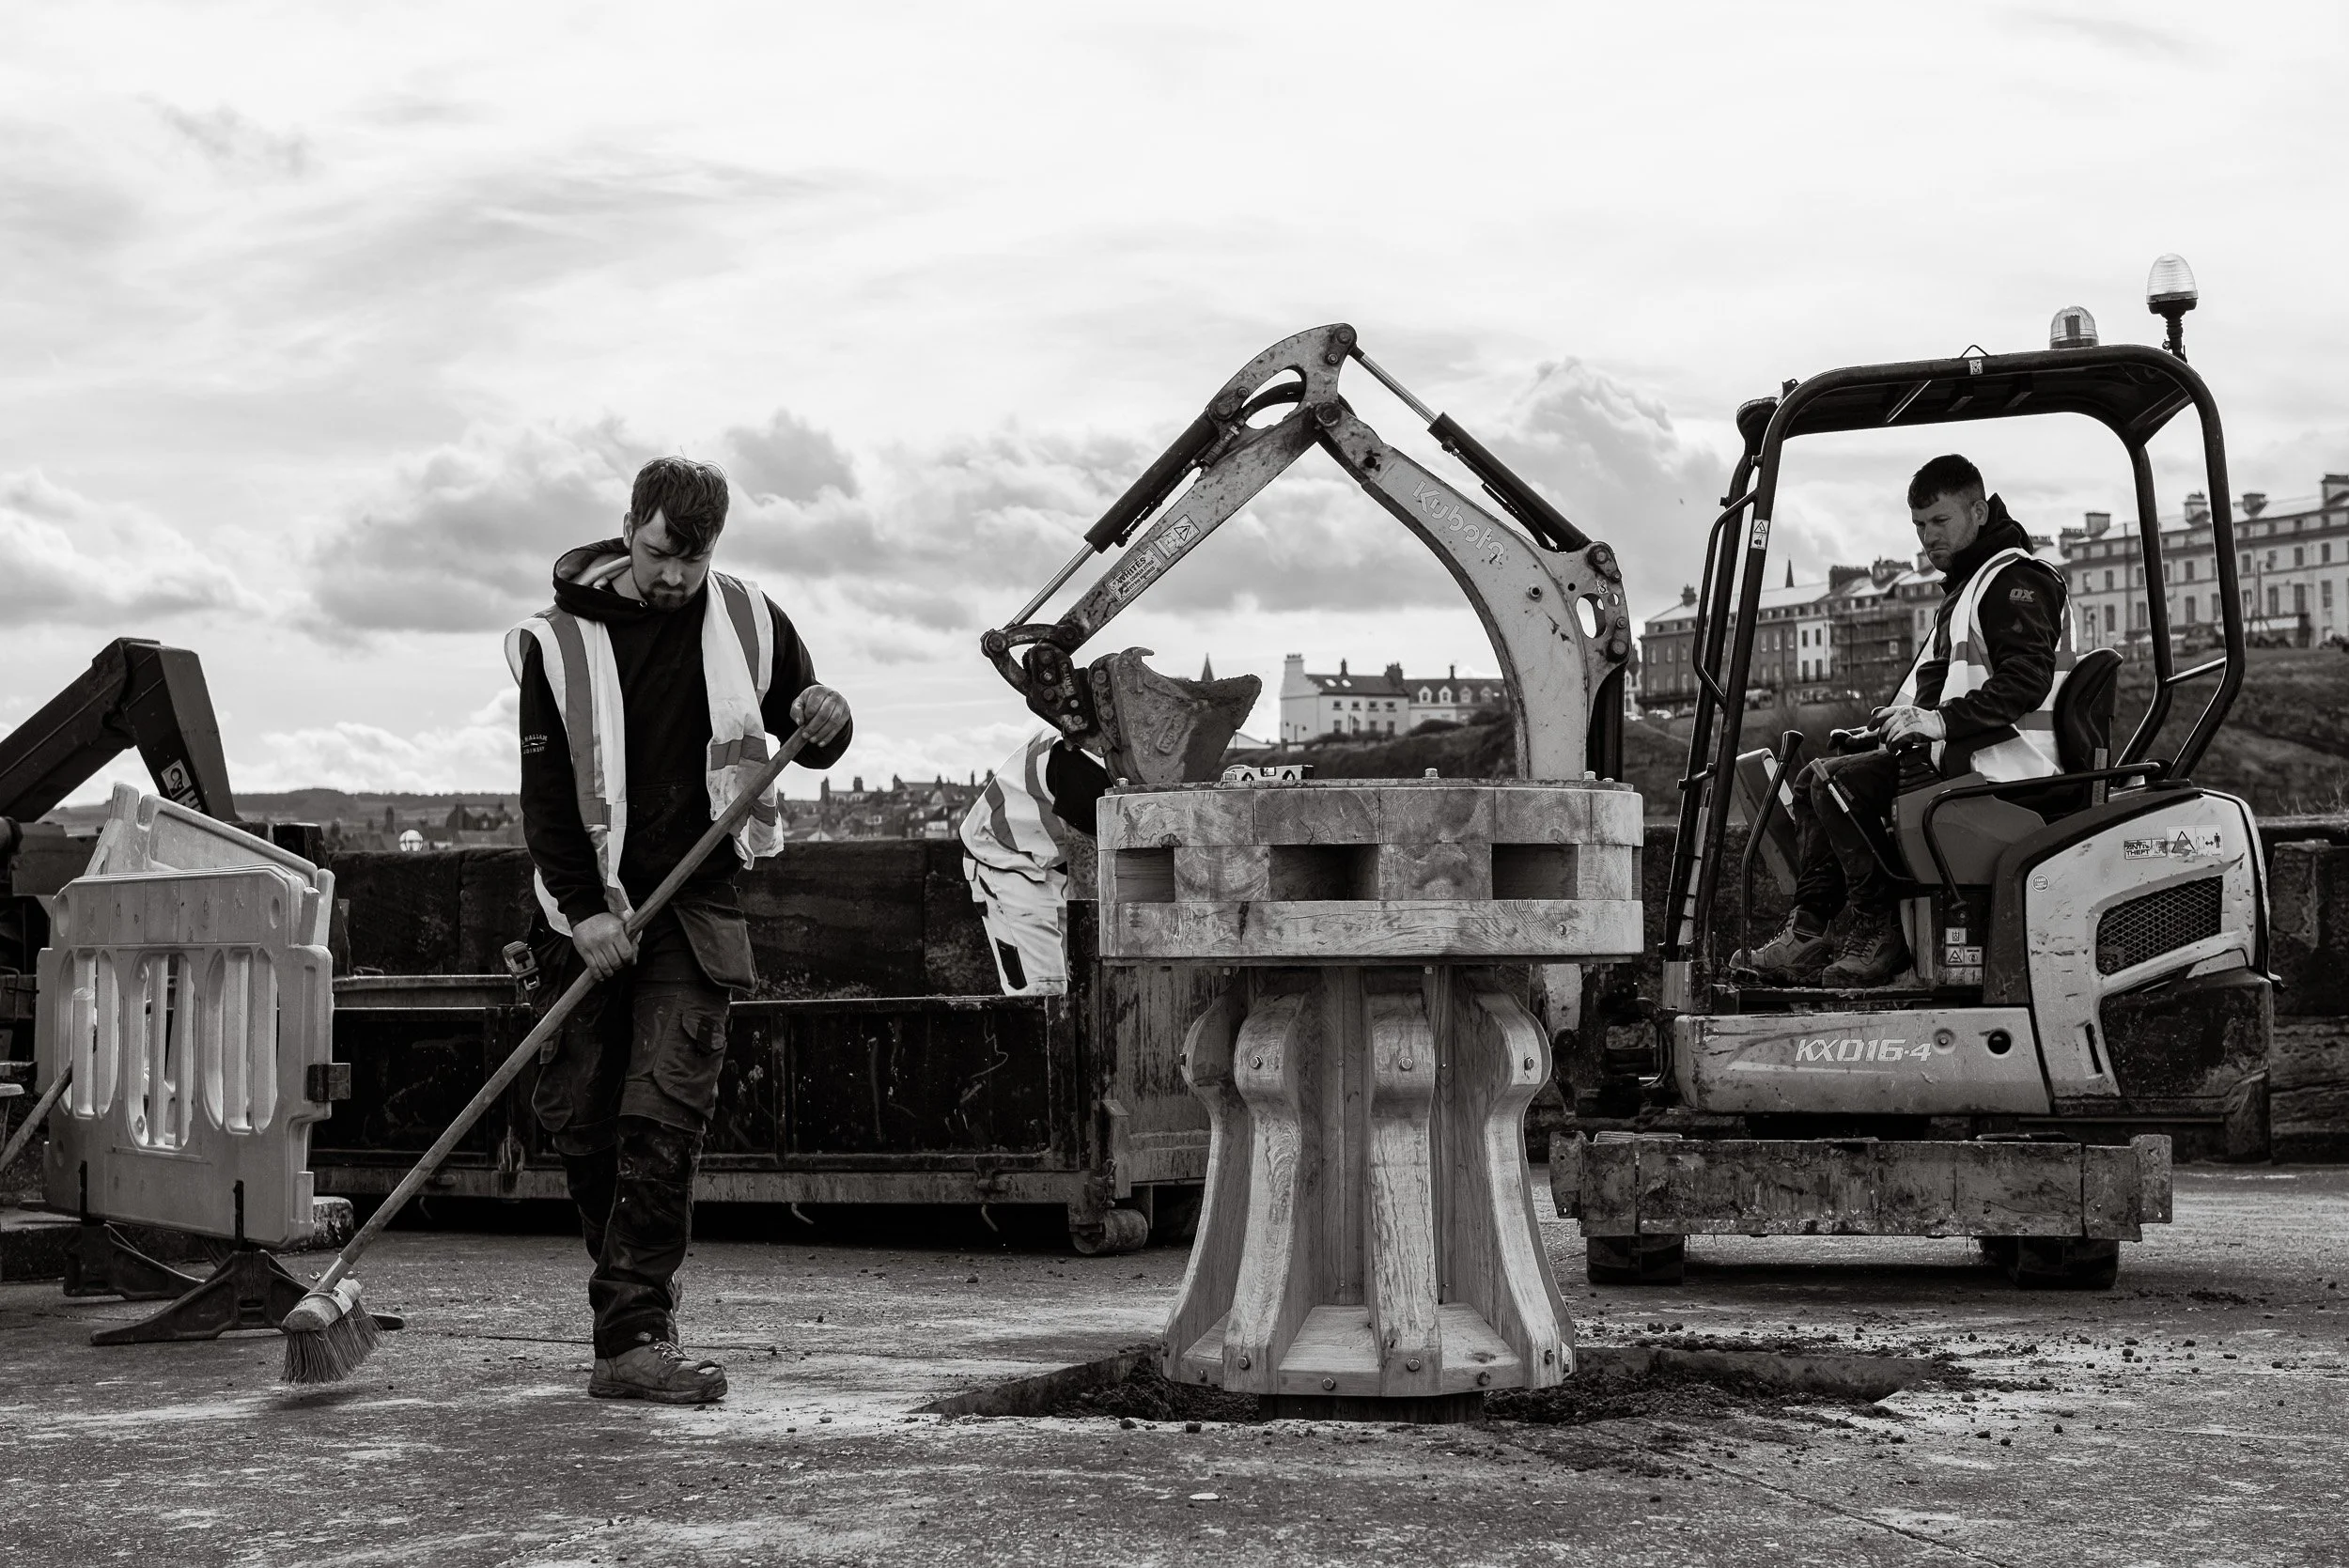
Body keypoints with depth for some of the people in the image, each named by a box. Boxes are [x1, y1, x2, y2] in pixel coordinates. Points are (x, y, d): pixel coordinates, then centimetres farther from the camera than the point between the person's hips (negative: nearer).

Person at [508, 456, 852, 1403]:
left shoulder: (748, 623, 4)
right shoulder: (560, 640, -1)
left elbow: (808, 747, 15)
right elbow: (544, 792, -5)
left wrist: (824, 722, -10)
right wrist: (583, 910, -15)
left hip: (695, 905, -1)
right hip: (588, 907, 1)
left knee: (665, 1118, -12)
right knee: (578, 1118, 3)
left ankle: (633, 1339, -14)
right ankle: (636, 1293, 24)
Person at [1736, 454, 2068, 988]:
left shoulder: (2015, 580, -10)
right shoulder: (1964, 586, 24)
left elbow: (2026, 680, -22)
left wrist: (1940, 721, -26)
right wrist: (1909, 717, 9)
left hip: (1996, 765, -11)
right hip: (1956, 755, 11)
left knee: (1837, 783, -21)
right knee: (1811, 783, 8)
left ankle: (1879, 935, -16)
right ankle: (1807, 933, -1)